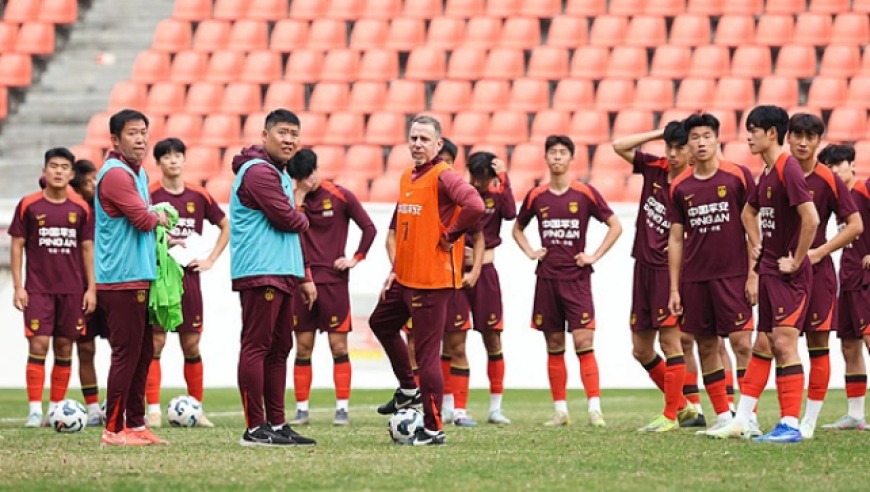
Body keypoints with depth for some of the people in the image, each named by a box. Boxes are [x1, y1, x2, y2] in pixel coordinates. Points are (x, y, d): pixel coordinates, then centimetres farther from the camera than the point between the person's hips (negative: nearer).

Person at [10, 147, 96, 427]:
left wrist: (91, 288, 5)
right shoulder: (29, 205, -1)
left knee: (64, 348, 4)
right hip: (38, 288, -2)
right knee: (38, 345, -10)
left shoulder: (81, 209, 5)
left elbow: (87, 249, 9)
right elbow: (17, 245, 2)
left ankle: (56, 408, 12)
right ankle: (35, 410, -7)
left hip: (72, 290, 2)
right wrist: (18, 287, -4)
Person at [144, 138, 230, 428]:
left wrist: (211, 260, 10)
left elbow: (226, 226, 18)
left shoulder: (199, 196, 7)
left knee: (191, 344, 7)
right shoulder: (149, 195, -3)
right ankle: (153, 410, -4)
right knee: (155, 342, -6)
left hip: (188, 277, 3)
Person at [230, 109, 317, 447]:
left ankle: (277, 425, 15)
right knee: (256, 348, -9)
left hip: (283, 275, 11)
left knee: (279, 350, 11)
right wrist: (302, 218, 5)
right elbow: (288, 220, -18)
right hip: (260, 275, -10)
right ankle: (255, 429, -10)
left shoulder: (280, 175, 22)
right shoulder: (258, 172, -11)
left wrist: (304, 277, 23)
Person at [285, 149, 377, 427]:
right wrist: (298, 196, -13)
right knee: (303, 346, 4)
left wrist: (356, 259, -4)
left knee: (338, 346, -2)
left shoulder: (340, 196, -1)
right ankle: (302, 410, 8)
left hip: (333, 279, -2)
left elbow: (369, 228, 3)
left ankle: (342, 409, 2)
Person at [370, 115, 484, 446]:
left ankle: (433, 430, -3)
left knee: (426, 353, -8)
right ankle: (408, 390, 42)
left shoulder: (443, 177, -15)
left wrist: (450, 236, -19)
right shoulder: (407, 178, 13)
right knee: (381, 323, 28)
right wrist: (395, 269, 19)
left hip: (433, 280, -10)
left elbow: (475, 206, -32)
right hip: (405, 278, 10)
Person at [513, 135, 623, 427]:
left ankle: (595, 409, -14)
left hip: (577, 279, -3)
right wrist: (530, 252, 7)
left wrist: (595, 256, -4)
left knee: (584, 343, -11)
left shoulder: (585, 194, -1)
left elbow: (615, 226, 3)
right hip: (547, 279, 3)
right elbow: (518, 228, 23)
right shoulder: (536, 197, 7)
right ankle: (560, 411, 11)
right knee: (554, 347, 6)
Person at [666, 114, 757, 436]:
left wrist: (753, 276, -7)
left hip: (732, 275, -4)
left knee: (741, 343, -11)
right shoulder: (680, 187, 8)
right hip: (694, 277, 4)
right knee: (706, 347, 5)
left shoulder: (738, 177, -1)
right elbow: (676, 239, 12)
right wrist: (674, 288, 8)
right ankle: (723, 417, 12)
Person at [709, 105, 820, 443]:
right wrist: (757, 245, 20)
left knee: (784, 343, -12)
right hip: (769, 271, 10)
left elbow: (810, 218, -27)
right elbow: (749, 212, 33)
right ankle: (741, 421, 15)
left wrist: (796, 260, -19)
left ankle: (790, 426, -12)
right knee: (763, 345, 12)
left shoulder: (788, 169, -16)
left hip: (789, 276, -10)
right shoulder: (766, 174, 13)